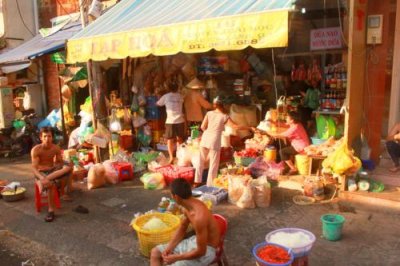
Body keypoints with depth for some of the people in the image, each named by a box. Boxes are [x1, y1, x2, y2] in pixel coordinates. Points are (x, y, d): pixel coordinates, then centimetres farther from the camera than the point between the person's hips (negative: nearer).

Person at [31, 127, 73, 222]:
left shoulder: (56, 148, -3)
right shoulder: (36, 150, -14)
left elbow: (60, 163, 4)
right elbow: (34, 168, -20)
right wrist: (42, 178, -39)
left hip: (53, 171, 4)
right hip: (41, 173, -3)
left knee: (69, 167, -27)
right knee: (49, 184, -38)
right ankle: (51, 211, -28)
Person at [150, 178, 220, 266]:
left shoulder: (199, 217, -34)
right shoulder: (188, 206, -6)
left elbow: (201, 251, -27)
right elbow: (182, 228, 11)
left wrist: (175, 258, -18)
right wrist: (169, 248, -1)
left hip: (206, 250, -9)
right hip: (193, 241, 9)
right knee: (155, 252, 7)